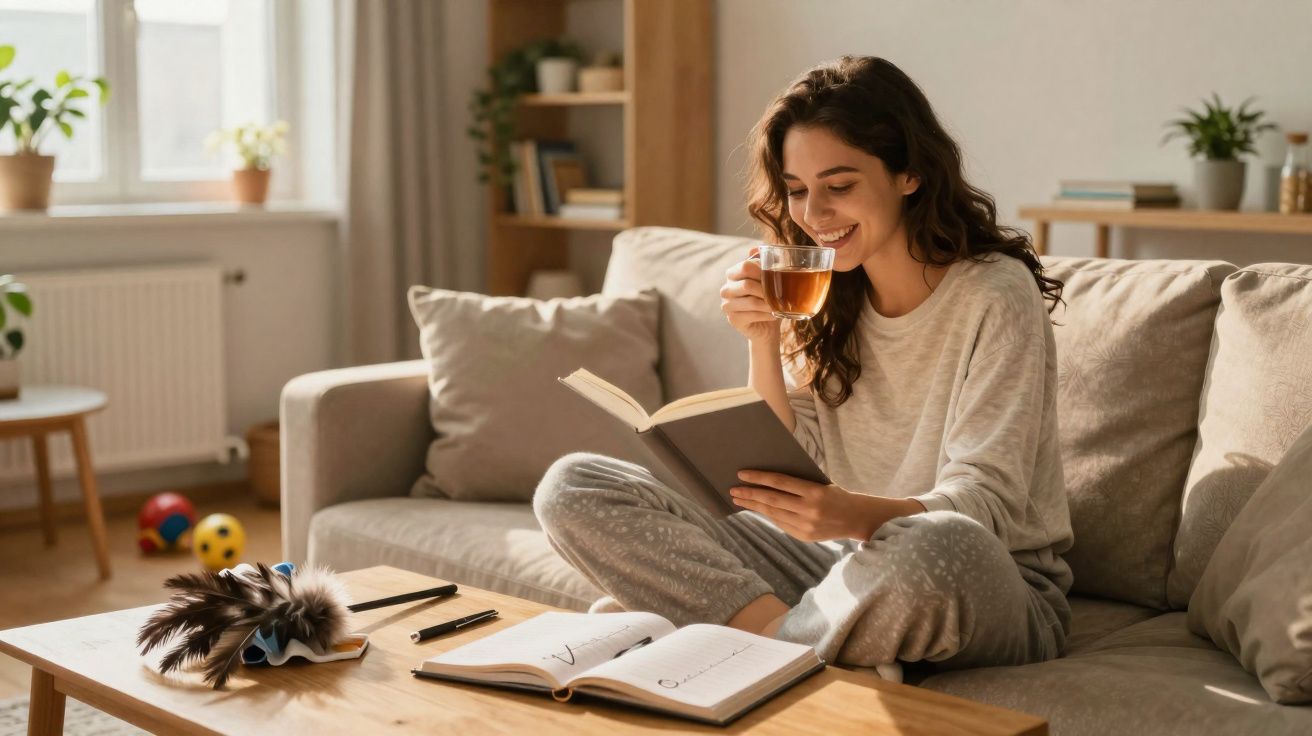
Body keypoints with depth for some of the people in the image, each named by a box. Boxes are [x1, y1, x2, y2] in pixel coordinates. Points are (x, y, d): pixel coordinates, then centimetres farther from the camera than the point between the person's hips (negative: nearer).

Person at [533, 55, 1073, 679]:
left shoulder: (996, 295, -12)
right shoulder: (824, 293, 6)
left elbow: (984, 503, -19)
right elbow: (783, 474, 4)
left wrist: (853, 514, -39)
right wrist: (763, 343, -11)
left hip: (992, 582, -5)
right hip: (840, 560, 6)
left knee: (937, 546, -45)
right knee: (572, 487, -7)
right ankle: (783, 628, -22)